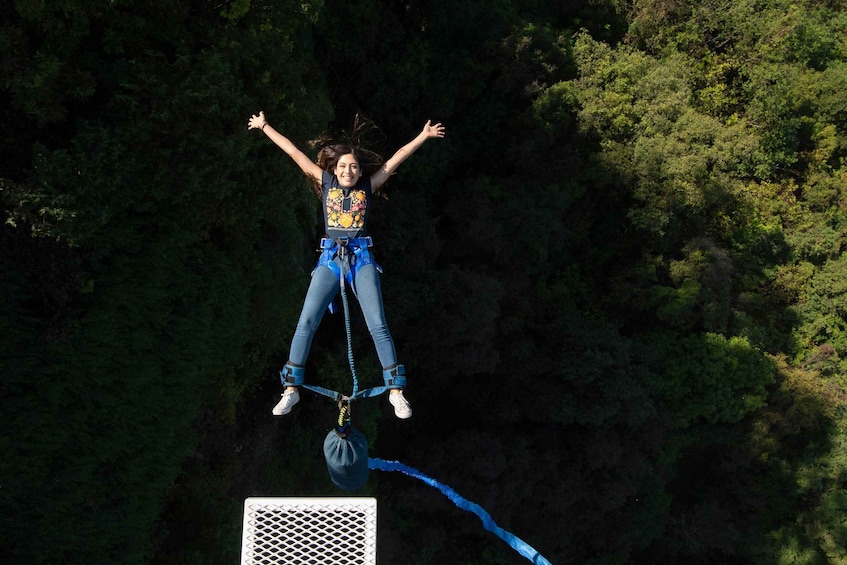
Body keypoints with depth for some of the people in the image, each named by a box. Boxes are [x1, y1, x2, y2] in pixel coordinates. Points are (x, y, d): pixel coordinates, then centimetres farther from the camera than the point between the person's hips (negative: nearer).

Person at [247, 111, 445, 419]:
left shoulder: (368, 186, 7)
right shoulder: (326, 182, 8)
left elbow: (396, 159, 9)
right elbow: (295, 153, 8)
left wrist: (423, 136, 9)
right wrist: (265, 126, 12)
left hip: (361, 258, -1)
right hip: (330, 259, 1)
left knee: (377, 325, -8)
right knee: (306, 322, -8)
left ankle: (396, 390, -2)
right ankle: (291, 389, 0)